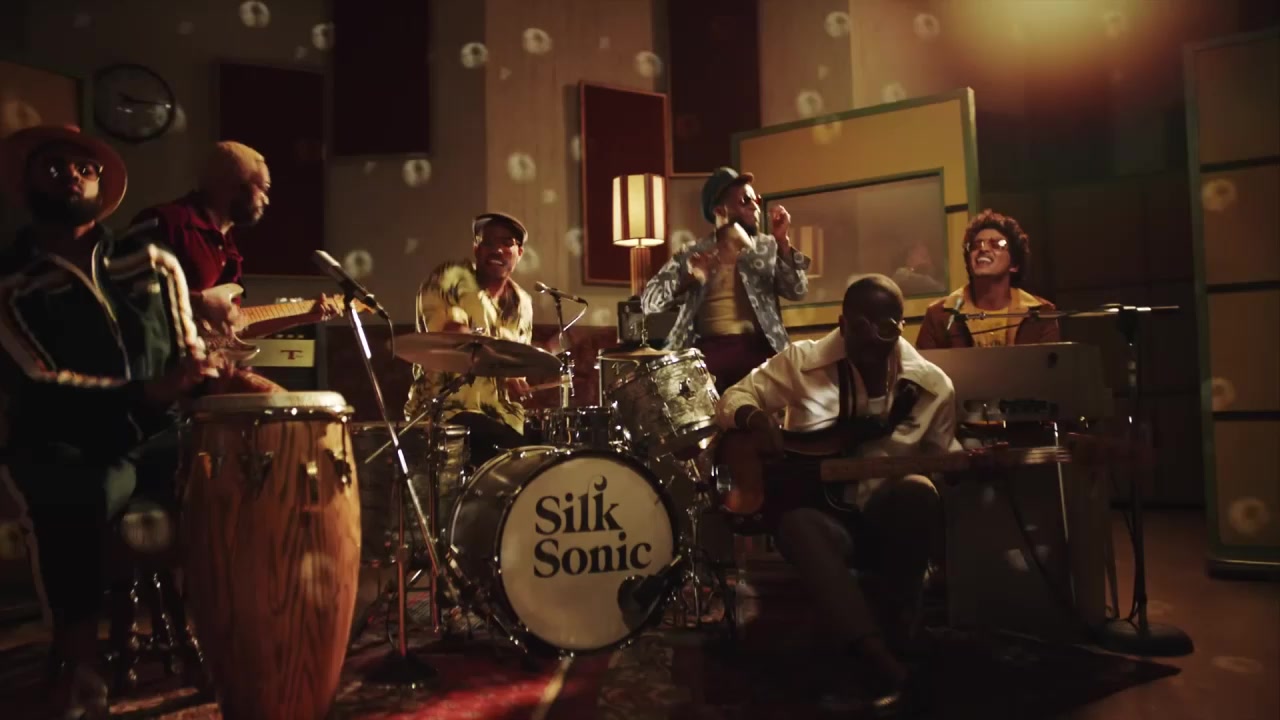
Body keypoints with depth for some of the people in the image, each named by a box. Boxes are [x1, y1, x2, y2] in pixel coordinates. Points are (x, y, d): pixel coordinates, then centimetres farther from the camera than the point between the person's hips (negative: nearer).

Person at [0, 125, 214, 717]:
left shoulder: (151, 261, 12)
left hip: (158, 438, 3)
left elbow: (192, 356, 13)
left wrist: (225, 376, -10)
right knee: (79, 499, -37)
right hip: (67, 447, -3)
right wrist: (145, 392, -24)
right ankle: (79, 661, -16)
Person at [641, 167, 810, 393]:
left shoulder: (769, 248, 15)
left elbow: (797, 291, 3)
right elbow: (649, 302, 3)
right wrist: (690, 278, -15)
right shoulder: (691, 255, 11)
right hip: (709, 352, -1)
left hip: (758, 350, 1)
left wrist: (783, 241, -7)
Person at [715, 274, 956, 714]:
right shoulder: (801, 361, -2)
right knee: (797, 526, -37)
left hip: (888, 516, 2)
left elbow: (942, 458, 12)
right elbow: (735, 398, 2)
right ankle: (882, 667, -36)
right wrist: (756, 420, -21)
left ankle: (886, 638, -19)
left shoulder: (932, 385, 2)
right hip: (820, 507, -1)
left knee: (918, 494, -33)